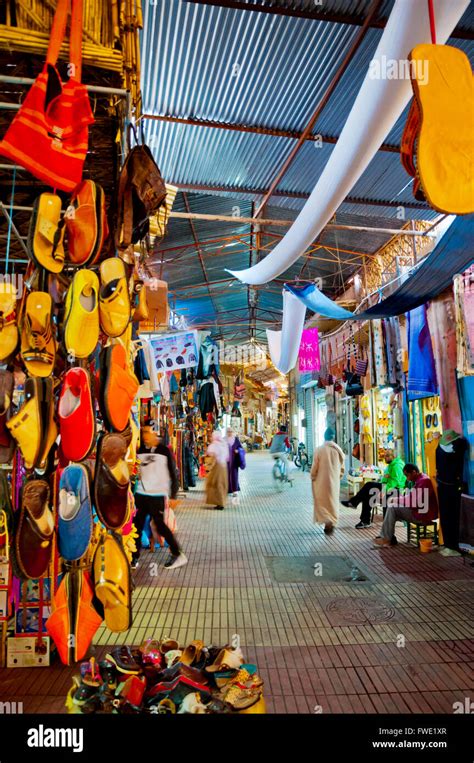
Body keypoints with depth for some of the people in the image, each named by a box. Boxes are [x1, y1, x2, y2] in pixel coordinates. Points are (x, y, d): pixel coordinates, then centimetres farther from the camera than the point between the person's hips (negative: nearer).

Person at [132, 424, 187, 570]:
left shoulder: (164, 450, -6)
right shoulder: (139, 450, 5)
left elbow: (173, 473, -4)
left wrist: (173, 495, -6)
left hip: (158, 495, -5)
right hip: (140, 494, 5)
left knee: (160, 526, -2)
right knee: (137, 525, 7)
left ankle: (178, 555, 13)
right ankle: (134, 558, 21)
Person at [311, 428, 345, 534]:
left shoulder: (319, 450, -13)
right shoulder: (338, 450, -2)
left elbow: (314, 467, -9)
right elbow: (342, 467, 5)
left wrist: (313, 477, 7)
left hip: (322, 481, -3)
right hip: (334, 481, 3)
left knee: (322, 502, 6)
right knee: (333, 501, 16)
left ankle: (327, 522, -10)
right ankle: (331, 523, 21)